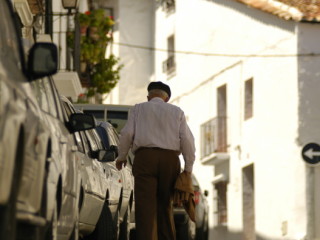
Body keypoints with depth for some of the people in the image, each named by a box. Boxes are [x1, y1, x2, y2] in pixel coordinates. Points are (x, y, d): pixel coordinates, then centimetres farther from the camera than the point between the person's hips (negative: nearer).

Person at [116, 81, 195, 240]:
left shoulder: (139, 109, 15)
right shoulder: (177, 112, 18)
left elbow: (127, 133, 4)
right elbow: (187, 139, 9)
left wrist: (121, 156, 15)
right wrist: (188, 167, 9)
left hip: (145, 157, -2)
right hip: (170, 159, 2)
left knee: (145, 205, -10)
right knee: (165, 205, 10)